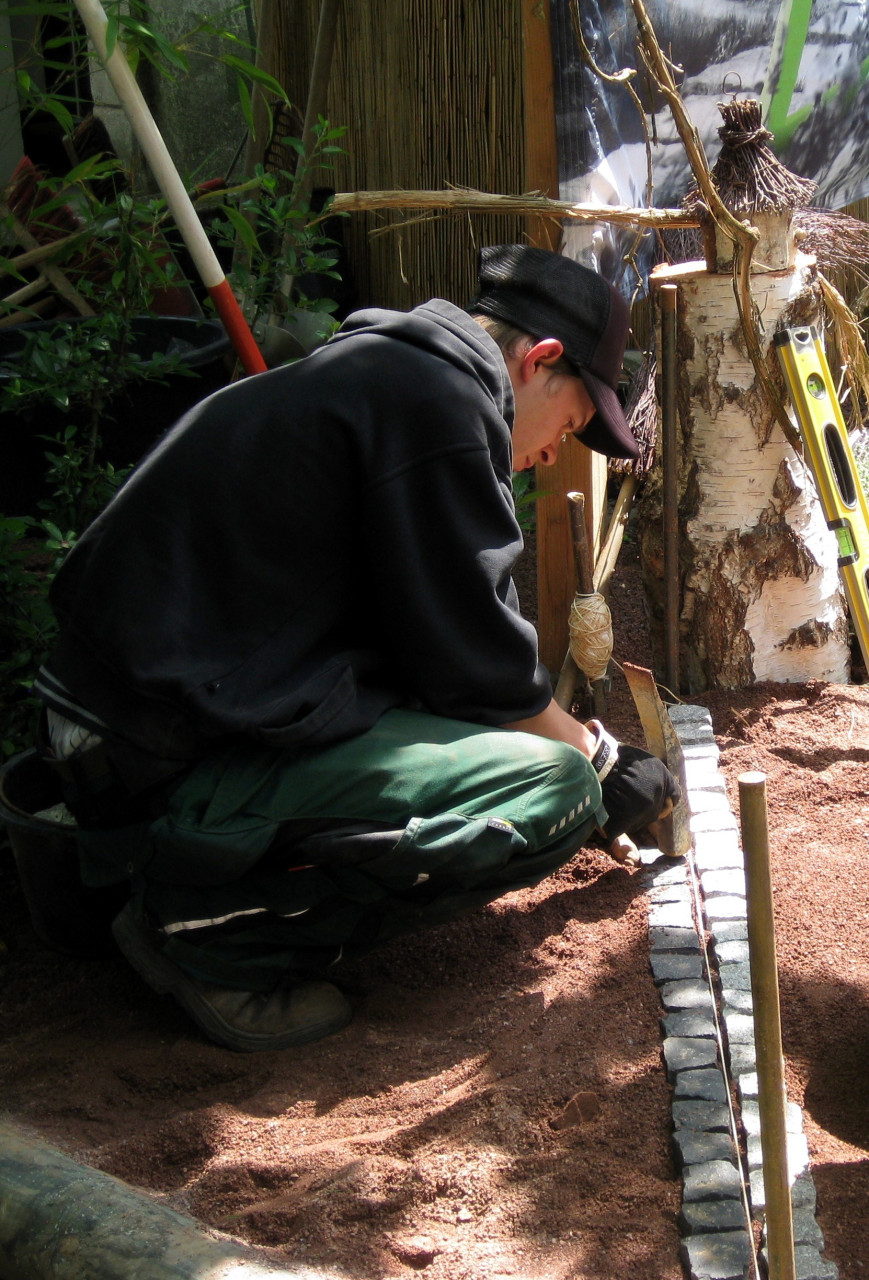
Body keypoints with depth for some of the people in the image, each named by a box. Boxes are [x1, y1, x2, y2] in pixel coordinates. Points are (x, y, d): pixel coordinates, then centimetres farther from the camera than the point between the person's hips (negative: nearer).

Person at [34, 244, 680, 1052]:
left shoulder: (371, 371, 20)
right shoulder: (440, 401, -12)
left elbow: (434, 627, 27)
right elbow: (476, 665, -9)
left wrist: (576, 739, 31)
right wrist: (591, 754, 9)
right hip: (173, 764, -10)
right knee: (553, 794, -16)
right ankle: (220, 932, -8)